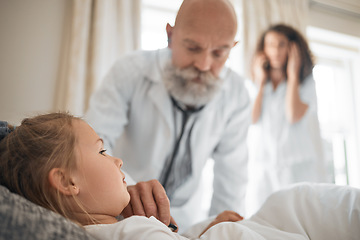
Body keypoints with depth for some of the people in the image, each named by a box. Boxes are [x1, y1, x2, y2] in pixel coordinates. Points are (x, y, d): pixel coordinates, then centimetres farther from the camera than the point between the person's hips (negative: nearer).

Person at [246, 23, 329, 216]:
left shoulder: (306, 82, 7)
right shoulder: (257, 86, 15)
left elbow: (294, 115, -11)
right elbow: (253, 119, -1)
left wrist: (292, 75, -2)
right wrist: (261, 82, 4)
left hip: (298, 164, -2)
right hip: (262, 167, 2)